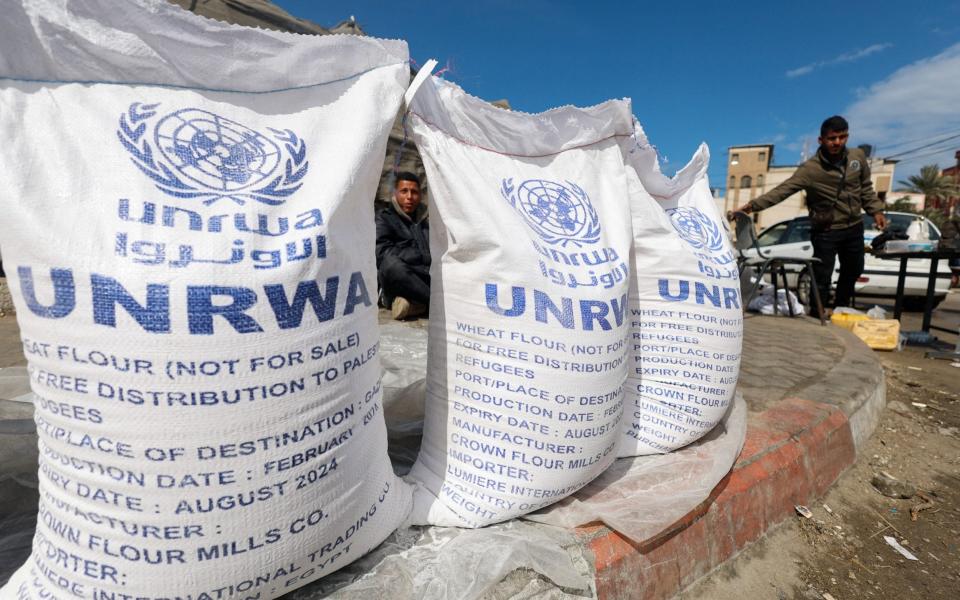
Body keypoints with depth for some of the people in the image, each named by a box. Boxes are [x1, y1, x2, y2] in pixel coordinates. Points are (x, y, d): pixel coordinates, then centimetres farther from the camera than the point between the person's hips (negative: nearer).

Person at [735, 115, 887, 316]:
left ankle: (841, 312, 41)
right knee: (822, 279, -6)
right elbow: (782, 190, -29)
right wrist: (753, 205, -41)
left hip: (854, 227, 6)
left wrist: (876, 211, 6)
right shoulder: (810, 169, -18)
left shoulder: (858, 157, -2)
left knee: (853, 272, 20)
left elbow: (866, 188, 12)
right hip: (826, 232, -6)